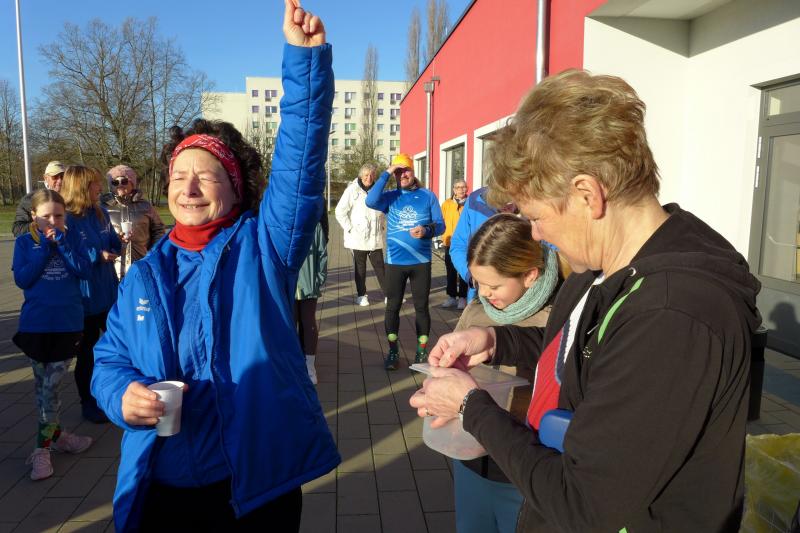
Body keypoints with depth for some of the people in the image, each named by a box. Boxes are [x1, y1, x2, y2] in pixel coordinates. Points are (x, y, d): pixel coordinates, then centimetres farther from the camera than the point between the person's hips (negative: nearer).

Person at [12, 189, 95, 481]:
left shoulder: (71, 237, 2)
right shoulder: (24, 241, 0)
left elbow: (85, 271, -8)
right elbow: (21, 279, -7)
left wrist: (62, 243, -16)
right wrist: (44, 248, -13)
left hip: (68, 324, 0)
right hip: (35, 325, 1)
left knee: (50, 387, 2)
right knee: (43, 386, 10)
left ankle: (44, 447, 15)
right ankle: (56, 435, 27)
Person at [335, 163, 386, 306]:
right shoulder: (352, 190, -9)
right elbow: (340, 212, -9)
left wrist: (383, 227, 10)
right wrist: (350, 229, -11)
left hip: (376, 238, 3)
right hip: (358, 238, -3)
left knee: (379, 266, 7)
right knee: (360, 267, 8)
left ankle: (388, 294, 12)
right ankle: (361, 295, 18)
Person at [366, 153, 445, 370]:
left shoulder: (428, 196, 2)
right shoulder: (390, 196, 2)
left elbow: (440, 225, 0)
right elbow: (370, 201, -19)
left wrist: (426, 230, -21)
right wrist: (386, 173, -16)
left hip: (421, 262, 0)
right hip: (395, 262, 1)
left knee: (421, 306, 7)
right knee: (393, 306, 6)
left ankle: (422, 351, 20)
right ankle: (393, 351, 19)